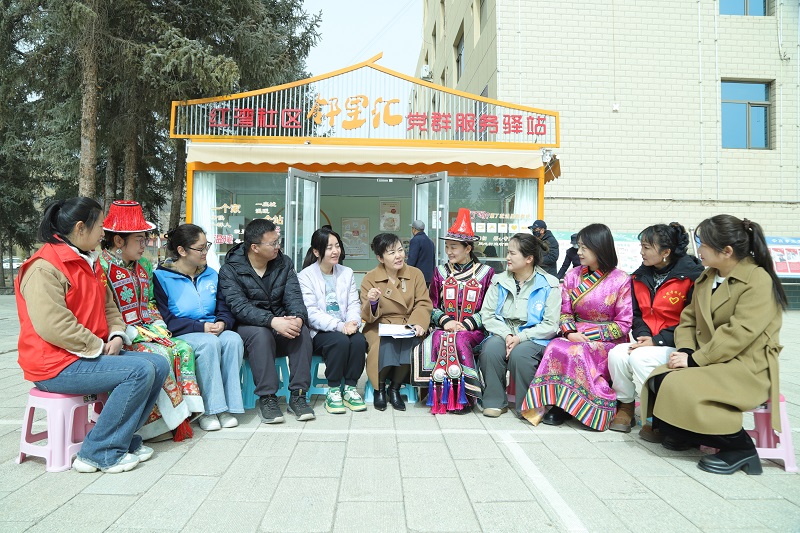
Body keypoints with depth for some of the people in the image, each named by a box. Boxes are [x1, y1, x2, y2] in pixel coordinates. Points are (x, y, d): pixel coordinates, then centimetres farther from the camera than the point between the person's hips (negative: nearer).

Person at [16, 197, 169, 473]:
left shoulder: (85, 262, 16)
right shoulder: (44, 268, -16)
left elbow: (107, 305, 20)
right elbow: (52, 324, -25)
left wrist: (117, 335, 1)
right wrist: (99, 347, -19)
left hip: (94, 351, 9)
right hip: (56, 364, -9)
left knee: (158, 364, -4)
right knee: (140, 371, -25)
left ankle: (123, 439, 3)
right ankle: (99, 453, -12)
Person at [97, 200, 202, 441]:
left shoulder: (143, 266, 15)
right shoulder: (102, 268, -11)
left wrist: (159, 328, 3)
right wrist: (134, 334, -20)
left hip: (148, 332, 8)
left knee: (184, 348, -13)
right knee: (160, 355, -28)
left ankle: (188, 409, -13)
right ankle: (173, 418, -18)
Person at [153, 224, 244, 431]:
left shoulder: (211, 274, 15)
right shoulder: (161, 277, -3)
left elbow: (224, 309, 14)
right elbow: (165, 319, -10)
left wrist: (222, 323, -11)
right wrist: (201, 327, -19)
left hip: (213, 330, 5)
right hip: (180, 335, -4)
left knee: (233, 339, -28)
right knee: (208, 343, -35)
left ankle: (226, 407, -22)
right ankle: (208, 410, -26)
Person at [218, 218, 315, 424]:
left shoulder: (284, 263, 4)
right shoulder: (230, 270, -8)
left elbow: (293, 297, -6)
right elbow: (239, 306, -22)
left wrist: (298, 317, -30)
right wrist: (272, 321, -38)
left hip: (281, 323, 3)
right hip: (248, 326, -3)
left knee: (302, 331, -27)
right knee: (261, 334, -36)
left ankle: (298, 395, -22)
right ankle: (267, 398, -27)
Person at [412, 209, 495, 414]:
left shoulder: (485, 273, 8)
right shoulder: (440, 272, 15)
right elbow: (432, 306, 11)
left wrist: (467, 324, -11)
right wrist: (446, 321, -9)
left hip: (473, 329, -2)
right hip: (444, 326, 2)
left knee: (459, 341, -35)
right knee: (437, 340, -33)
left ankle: (463, 395, -23)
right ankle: (441, 394, -26)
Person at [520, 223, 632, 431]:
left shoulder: (620, 280, -5)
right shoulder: (573, 276, 8)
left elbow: (624, 323, -7)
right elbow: (565, 313, 9)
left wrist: (587, 335, -14)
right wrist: (570, 332, -13)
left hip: (607, 342, -3)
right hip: (575, 337, 4)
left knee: (576, 352, -34)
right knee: (555, 348, -30)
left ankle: (564, 406, -17)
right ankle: (559, 405, -22)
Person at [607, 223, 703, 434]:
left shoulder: (691, 275, -12)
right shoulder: (640, 276, 8)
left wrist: (657, 341, -19)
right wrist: (642, 335, -7)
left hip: (677, 345, -6)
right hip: (647, 341, 6)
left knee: (640, 358, -31)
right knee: (617, 353, -22)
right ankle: (625, 407, 0)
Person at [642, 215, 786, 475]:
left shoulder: (758, 280, -14)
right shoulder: (706, 277, 12)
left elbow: (739, 333, -23)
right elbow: (689, 319, 10)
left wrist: (695, 359, -22)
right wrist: (685, 350, -9)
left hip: (747, 368, -7)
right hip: (709, 361, 7)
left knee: (677, 386, -27)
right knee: (657, 380, -17)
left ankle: (739, 447, -8)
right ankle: (685, 433, 9)